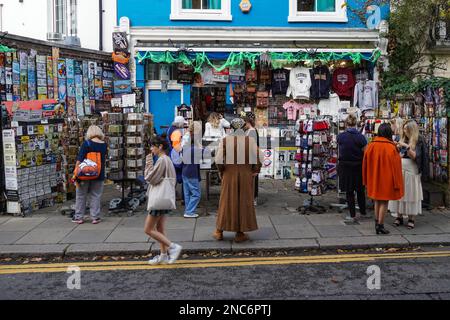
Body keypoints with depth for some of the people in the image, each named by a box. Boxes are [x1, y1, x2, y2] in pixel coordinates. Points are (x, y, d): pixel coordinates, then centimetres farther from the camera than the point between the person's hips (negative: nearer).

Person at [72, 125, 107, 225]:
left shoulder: (87, 143, -10)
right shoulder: (104, 145, 0)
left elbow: (79, 160, -12)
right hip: (99, 175, 2)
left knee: (81, 196, 11)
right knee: (96, 196, 11)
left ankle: (79, 217, 18)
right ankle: (95, 217, 11)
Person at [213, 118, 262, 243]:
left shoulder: (225, 140, -6)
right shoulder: (250, 141, -5)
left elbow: (218, 160, -12)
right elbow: (258, 158, -12)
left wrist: (222, 171, 5)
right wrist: (255, 172, 1)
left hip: (229, 175, 1)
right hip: (246, 175, -1)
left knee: (227, 202, 12)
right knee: (244, 202, 9)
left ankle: (219, 232, 19)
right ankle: (240, 234, 13)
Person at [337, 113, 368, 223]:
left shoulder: (341, 136, -7)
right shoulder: (361, 137, -10)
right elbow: (365, 153, -8)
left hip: (345, 166, 0)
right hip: (359, 166, 0)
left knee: (349, 191, 8)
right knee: (360, 190, 18)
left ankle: (353, 215, 10)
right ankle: (363, 212, 29)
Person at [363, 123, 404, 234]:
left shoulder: (371, 146, -1)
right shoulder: (391, 147, -15)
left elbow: (365, 164, 5)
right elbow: (395, 166, -13)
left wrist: (366, 180, 15)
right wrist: (396, 183, -5)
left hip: (374, 179, 5)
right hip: (386, 179, -5)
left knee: (377, 201, 18)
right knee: (384, 202, 3)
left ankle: (377, 223, 25)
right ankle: (380, 226, 5)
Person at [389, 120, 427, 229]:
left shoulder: (418, 140, -3)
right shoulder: (403, 139, 11)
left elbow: (415, 156, -10)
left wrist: (406, 146, -17)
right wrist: (397, 148, -1)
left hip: (411, 171, -5)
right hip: (399, 170, 5)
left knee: (410, 193, -1)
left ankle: (412, 218, 7)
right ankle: (399, 216, 14)